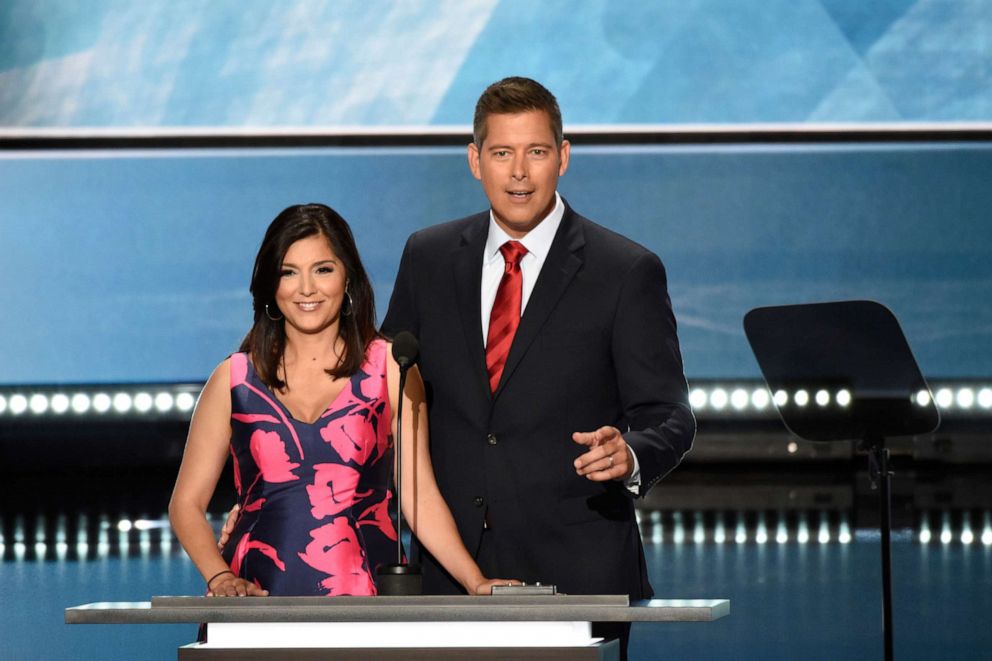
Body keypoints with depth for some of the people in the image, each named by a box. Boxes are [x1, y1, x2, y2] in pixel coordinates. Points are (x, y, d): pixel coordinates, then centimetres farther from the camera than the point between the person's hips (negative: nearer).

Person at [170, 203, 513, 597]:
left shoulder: (390, 368, 8)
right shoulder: (235, 378, 9)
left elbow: (420, 497, 5)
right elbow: (187, 503, 12)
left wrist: (477, 584, -8)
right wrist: (220, 579, -6)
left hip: (365, 595, 0)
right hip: (259, 593, 0)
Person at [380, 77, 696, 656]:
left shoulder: (628, 272, -2)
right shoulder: (429, 258, 10)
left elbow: (669, 417, -2)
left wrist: (630, 456, -25)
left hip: (575, 571, -3)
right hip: (454, 569, 3)